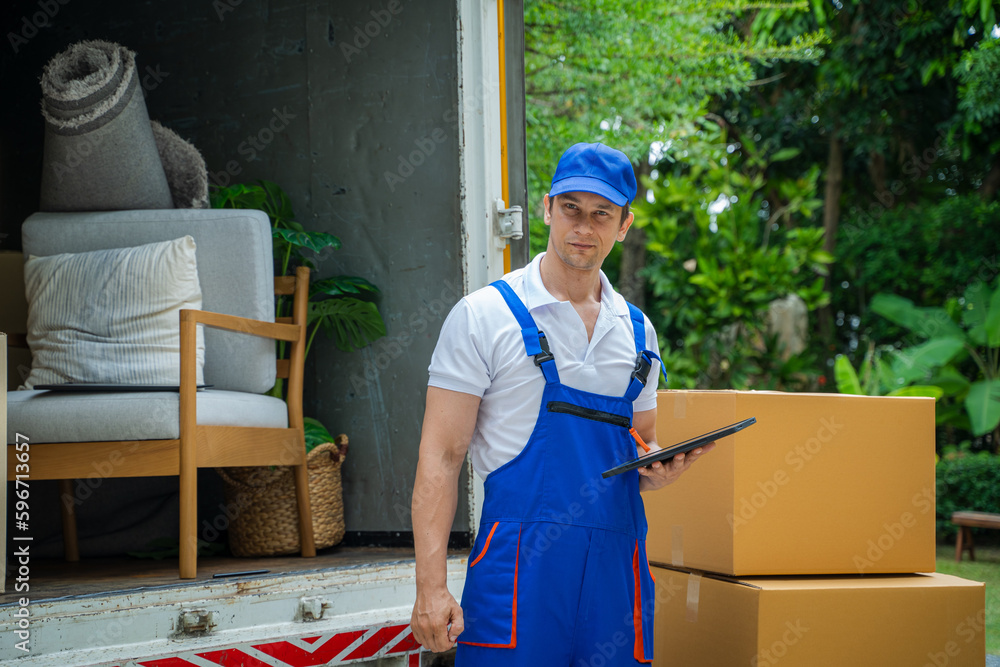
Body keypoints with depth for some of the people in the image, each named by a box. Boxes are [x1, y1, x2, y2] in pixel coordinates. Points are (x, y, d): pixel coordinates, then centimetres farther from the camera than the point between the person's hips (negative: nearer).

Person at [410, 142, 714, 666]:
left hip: (617, 565, 5)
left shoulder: (637, 331, 15)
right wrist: (431, 589, -13)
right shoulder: (485, 316, 0)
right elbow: (441, 457, -5)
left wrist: (659, 471, 0)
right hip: (520, 565, -5)